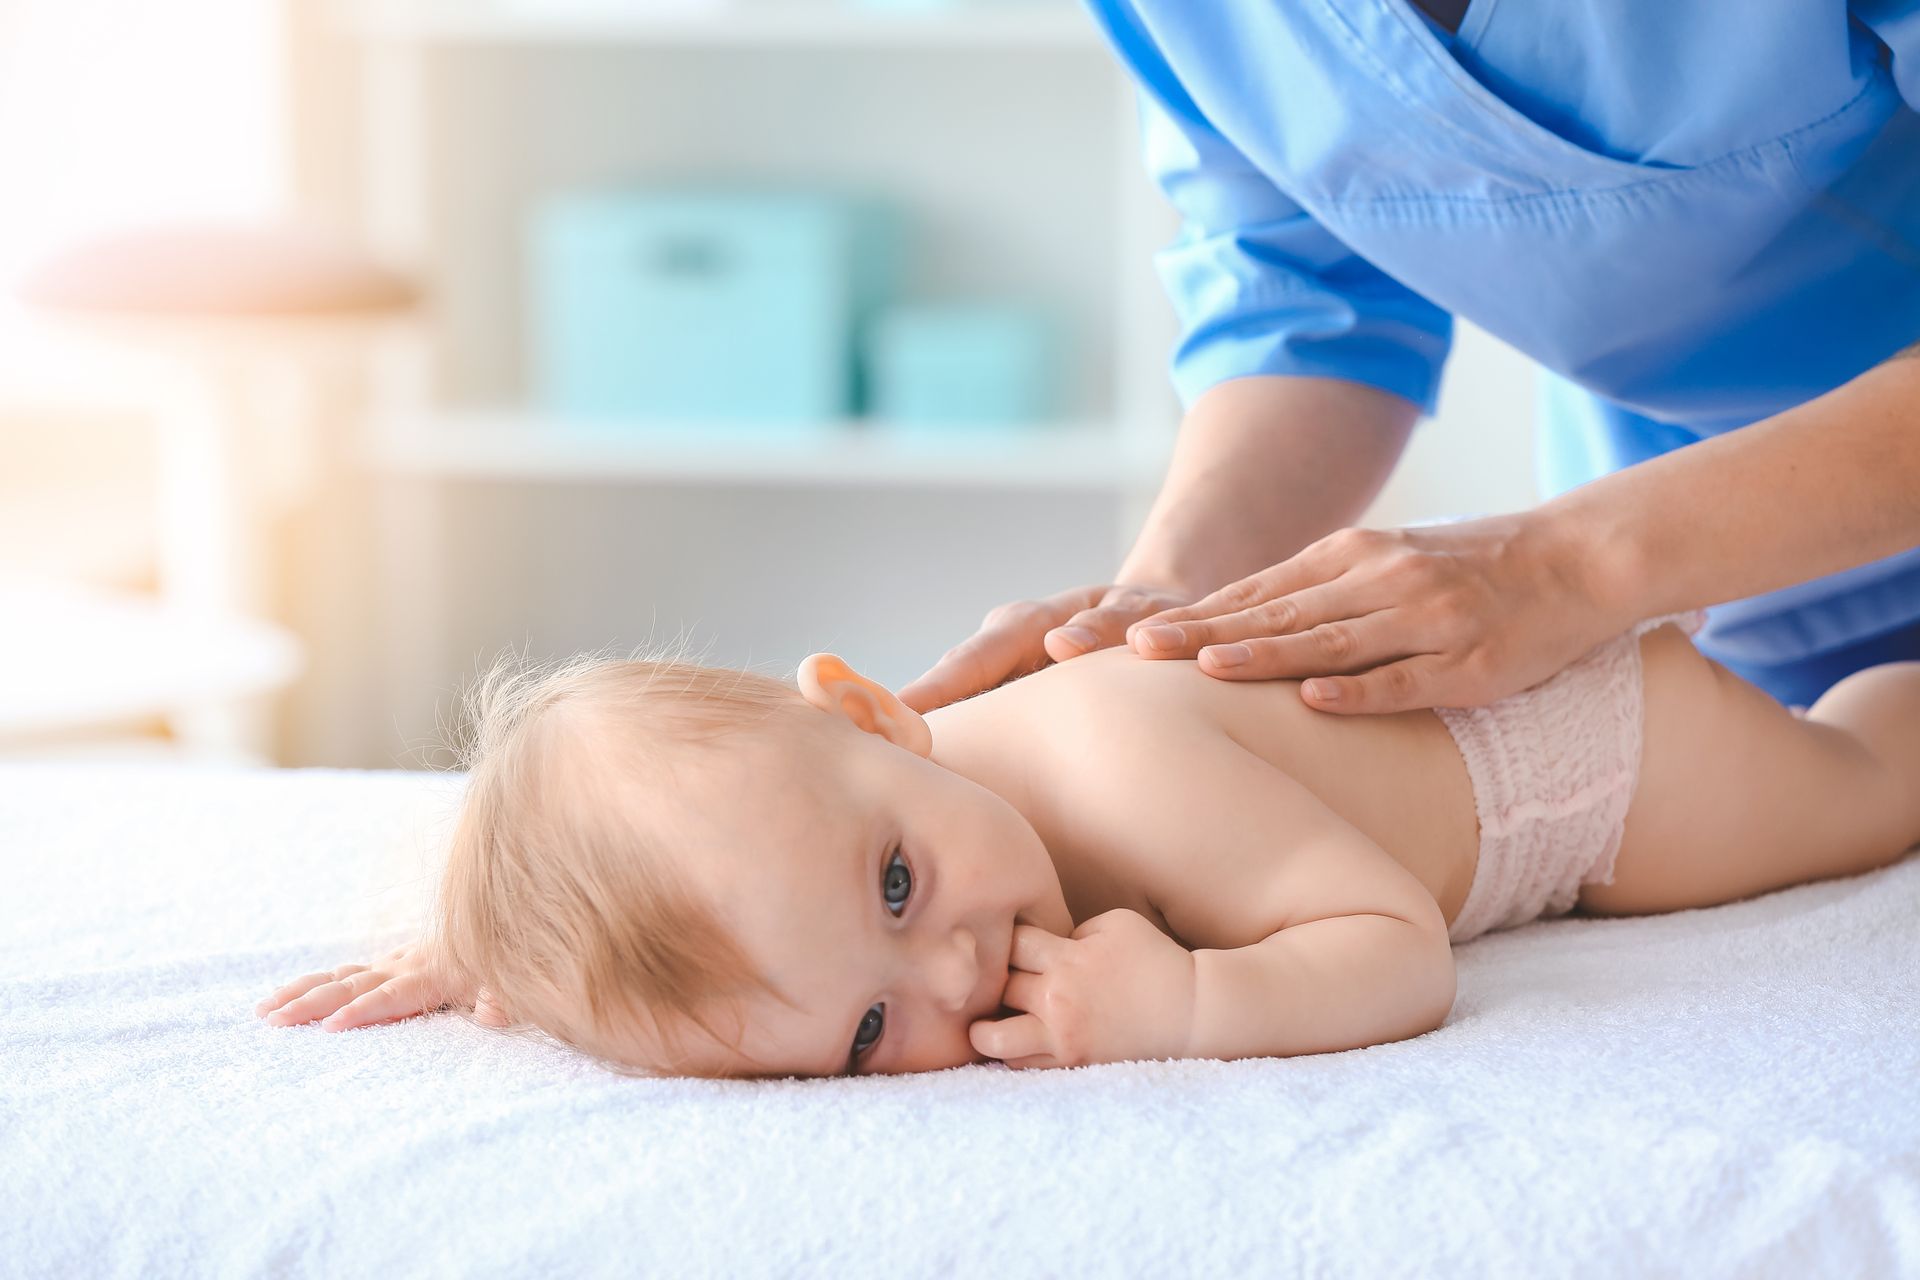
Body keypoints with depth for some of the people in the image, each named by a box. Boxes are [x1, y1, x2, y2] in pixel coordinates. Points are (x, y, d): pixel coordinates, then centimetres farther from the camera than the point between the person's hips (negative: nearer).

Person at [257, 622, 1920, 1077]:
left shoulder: (1115, 767, -49)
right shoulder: (786, 804, -32)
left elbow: (1403, 956, -45)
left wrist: (1189, 1002, -60)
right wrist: (489, 943, -29)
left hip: (1556, 701, -5)